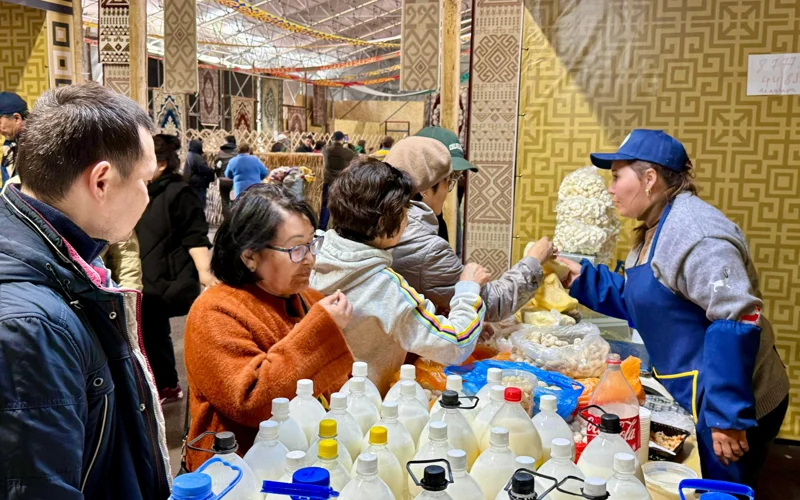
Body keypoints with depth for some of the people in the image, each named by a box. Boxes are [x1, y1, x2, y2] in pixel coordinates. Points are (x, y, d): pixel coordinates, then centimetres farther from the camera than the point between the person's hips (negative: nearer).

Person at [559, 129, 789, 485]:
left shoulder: (692, 232, -24)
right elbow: (643, 304, 16)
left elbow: (737, 320, -30)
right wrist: (585, 279, 8)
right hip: (685, 394, 10)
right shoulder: (655, 230, 9)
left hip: (728, 404, -9)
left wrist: (728, 414, -29)